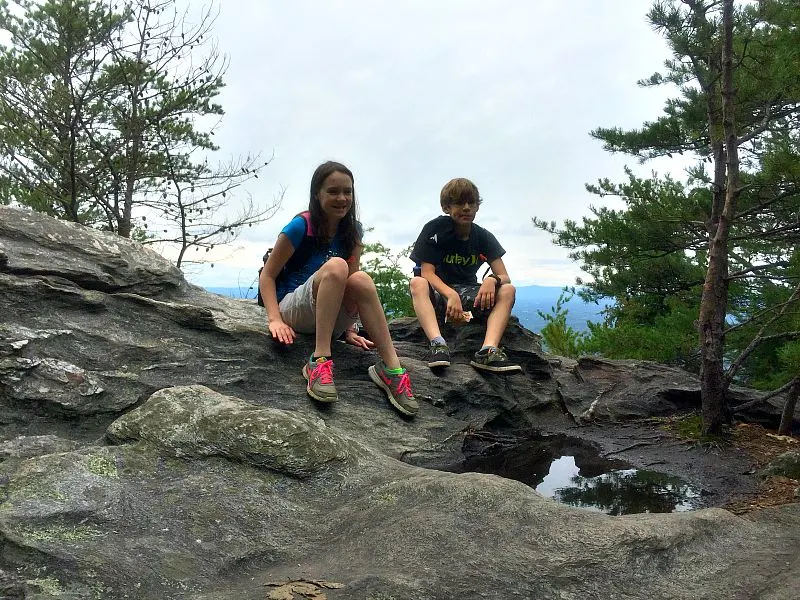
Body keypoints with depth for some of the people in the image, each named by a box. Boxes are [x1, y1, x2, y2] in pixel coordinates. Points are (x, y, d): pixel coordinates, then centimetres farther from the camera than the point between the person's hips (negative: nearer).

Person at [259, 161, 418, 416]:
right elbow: (267, 275, -7)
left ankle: (391, 369, -32)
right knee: (335, 266, -32)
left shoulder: (352, 231, 4)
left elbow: (351, 284, 5)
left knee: (361, 279, -30)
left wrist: (350, 329, -3)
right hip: (292, 308, -4)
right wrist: (275, 319, -20)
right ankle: (319, 361, -38)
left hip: (331, 319, 4)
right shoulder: (301, 226, -10)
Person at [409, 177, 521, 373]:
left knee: (508, 290, -21)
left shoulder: (484, 237, 1)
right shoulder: (435, 229, -8)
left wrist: (492, 280, -31)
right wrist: (451, 294, -35)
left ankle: (488, 350, -42)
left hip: (469, 295, 3)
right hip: (438, 292, -3)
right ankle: (438, 344, -52)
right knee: (417, 283, -34)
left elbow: (504, 277, -6)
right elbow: (427, 272, -17)